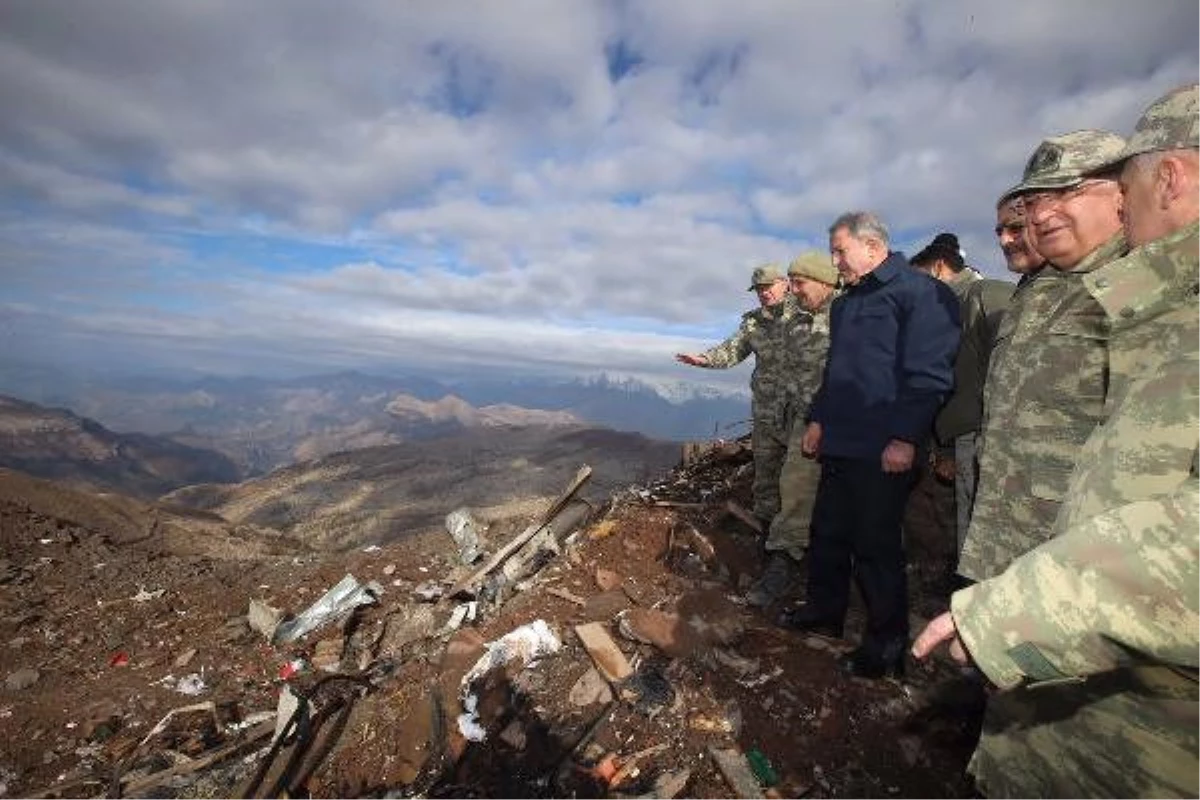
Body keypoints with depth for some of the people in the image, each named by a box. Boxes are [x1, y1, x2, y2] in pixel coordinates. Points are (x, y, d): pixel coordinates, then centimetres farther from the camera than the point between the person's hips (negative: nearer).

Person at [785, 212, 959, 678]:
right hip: (838, 444, 8)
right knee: (827, 533, 15)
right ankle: (825, 611, 33)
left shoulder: (919, 292, -8)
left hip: (883, 451, -8)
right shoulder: (845, 303, 18)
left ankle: (888, 642, 20)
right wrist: (818, 419, 18)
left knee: (875, 544, 2)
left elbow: (928, 375, -15)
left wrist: (906, 438, -18)